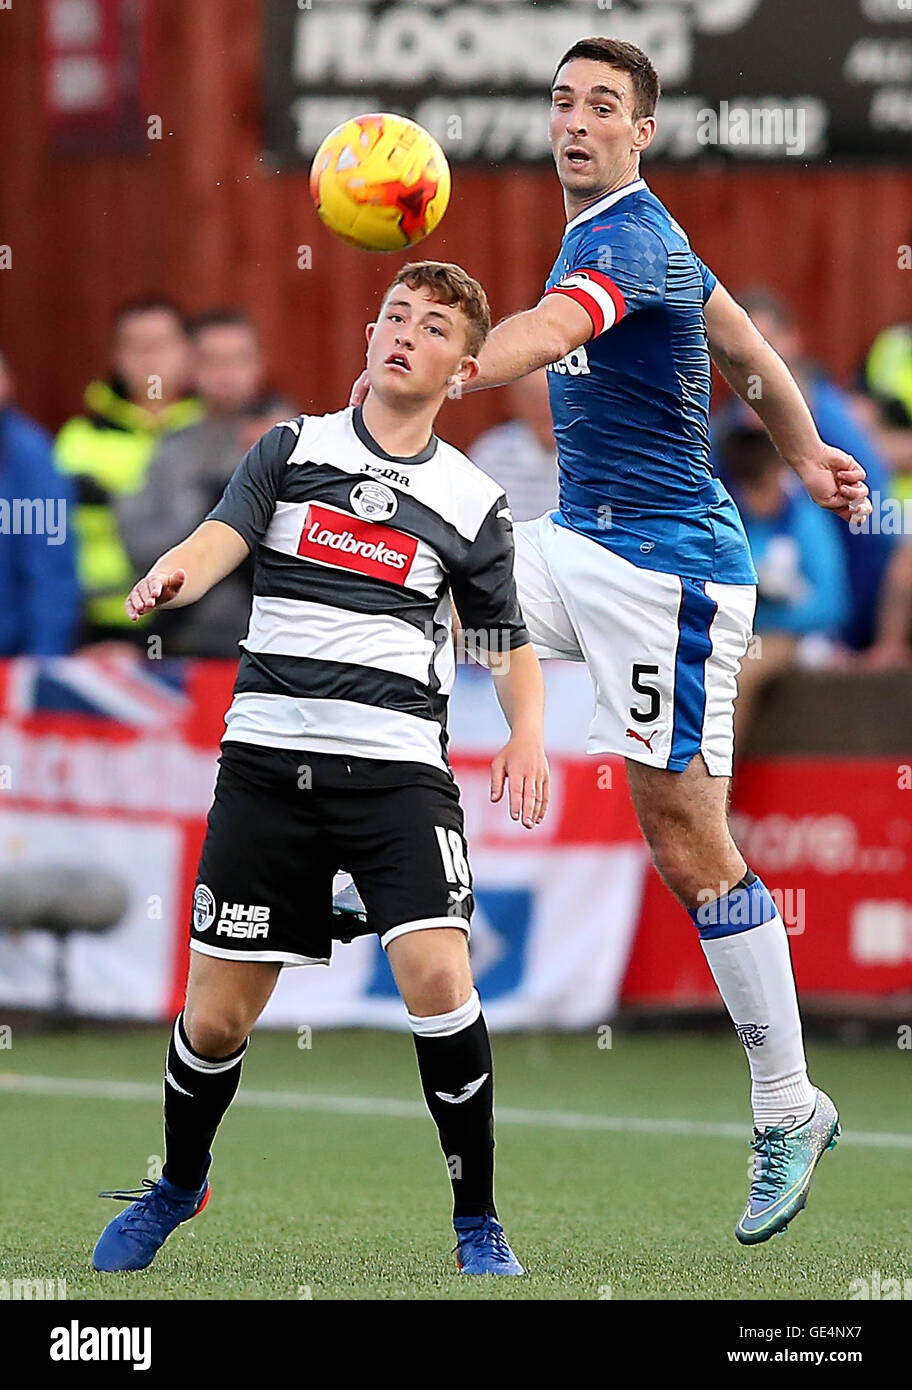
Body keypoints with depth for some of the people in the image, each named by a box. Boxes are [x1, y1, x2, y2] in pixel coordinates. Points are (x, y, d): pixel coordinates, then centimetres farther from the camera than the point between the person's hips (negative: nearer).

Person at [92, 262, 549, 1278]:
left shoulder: (471, 503, 9)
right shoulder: (293, 448, 8)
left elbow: (509, 643, 18)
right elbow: (221, 536, -9)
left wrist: (527, 736, -3)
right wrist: (175, 572, -33)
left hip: (398, 766, 0)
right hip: (268, 761, 1)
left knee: (437, 976, -21)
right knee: (215, 1018, 2)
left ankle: (477, 1223, -4)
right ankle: (177, 1185, 32)